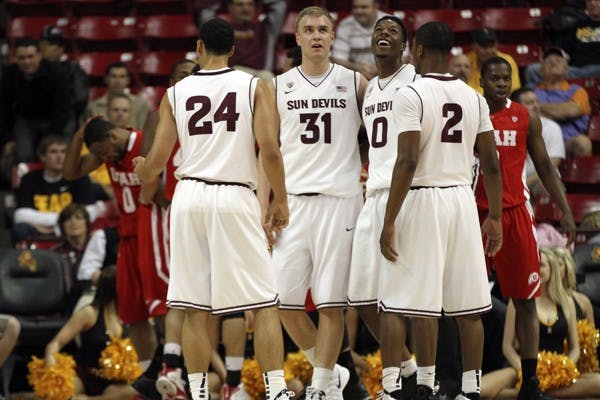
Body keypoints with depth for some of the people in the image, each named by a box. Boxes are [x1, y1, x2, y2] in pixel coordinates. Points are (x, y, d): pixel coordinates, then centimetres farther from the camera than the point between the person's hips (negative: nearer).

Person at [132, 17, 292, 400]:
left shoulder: (175, 93, 8)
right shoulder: (254, 87, 2)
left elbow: (157, 161, 7)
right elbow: (270, 149, -7)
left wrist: (142, 170, 31)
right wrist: (281, 200, 5)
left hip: (189, 197, 2)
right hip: (235, 198, -2)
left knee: (195, 309, 7)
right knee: (265, 303, 1)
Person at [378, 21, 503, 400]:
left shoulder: (411, 95, -9)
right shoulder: (473, 97, 9)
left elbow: (408, 161, -16)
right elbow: (491, 163, 9)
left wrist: (389, 222, -14)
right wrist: (495, 217, 17)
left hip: (421, 200, -6)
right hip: (463, 199, 6)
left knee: (394, 303, -1)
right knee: (469, 306, 8)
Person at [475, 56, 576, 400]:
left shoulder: (526, 118, 5)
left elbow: (545, 167, 11)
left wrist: (565, 211, 4)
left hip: (515, 212, 1)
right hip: (475, 213, -1)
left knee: (525, 301, 1)